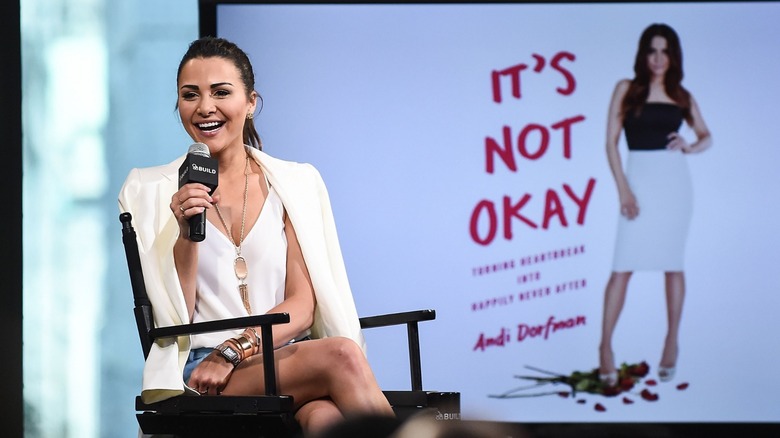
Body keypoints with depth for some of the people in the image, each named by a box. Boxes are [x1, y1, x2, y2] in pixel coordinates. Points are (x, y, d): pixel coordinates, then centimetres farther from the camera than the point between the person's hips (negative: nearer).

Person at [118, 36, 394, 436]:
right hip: (198, 374, -2)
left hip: (288, 364, 2)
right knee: (342, 355, -32)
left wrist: (231, 351, -12)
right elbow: (175, 317, 2)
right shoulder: (150, 192, 8)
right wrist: (187, 234, -14)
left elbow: (302, 306, 4)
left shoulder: (296, 183, 13)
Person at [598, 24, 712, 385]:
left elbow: (706, 135, 20)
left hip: (673, 180, 2)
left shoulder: (681, 96, 9)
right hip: (638, 179, -2)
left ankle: (672, 342, 15)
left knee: (673, 264, 6)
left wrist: (690, 147, -4)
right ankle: (605, 346, -5)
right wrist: (623, 189, -10)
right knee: (623, 266, -7)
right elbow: (611, 141, -1)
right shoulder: (626, 89, 2)